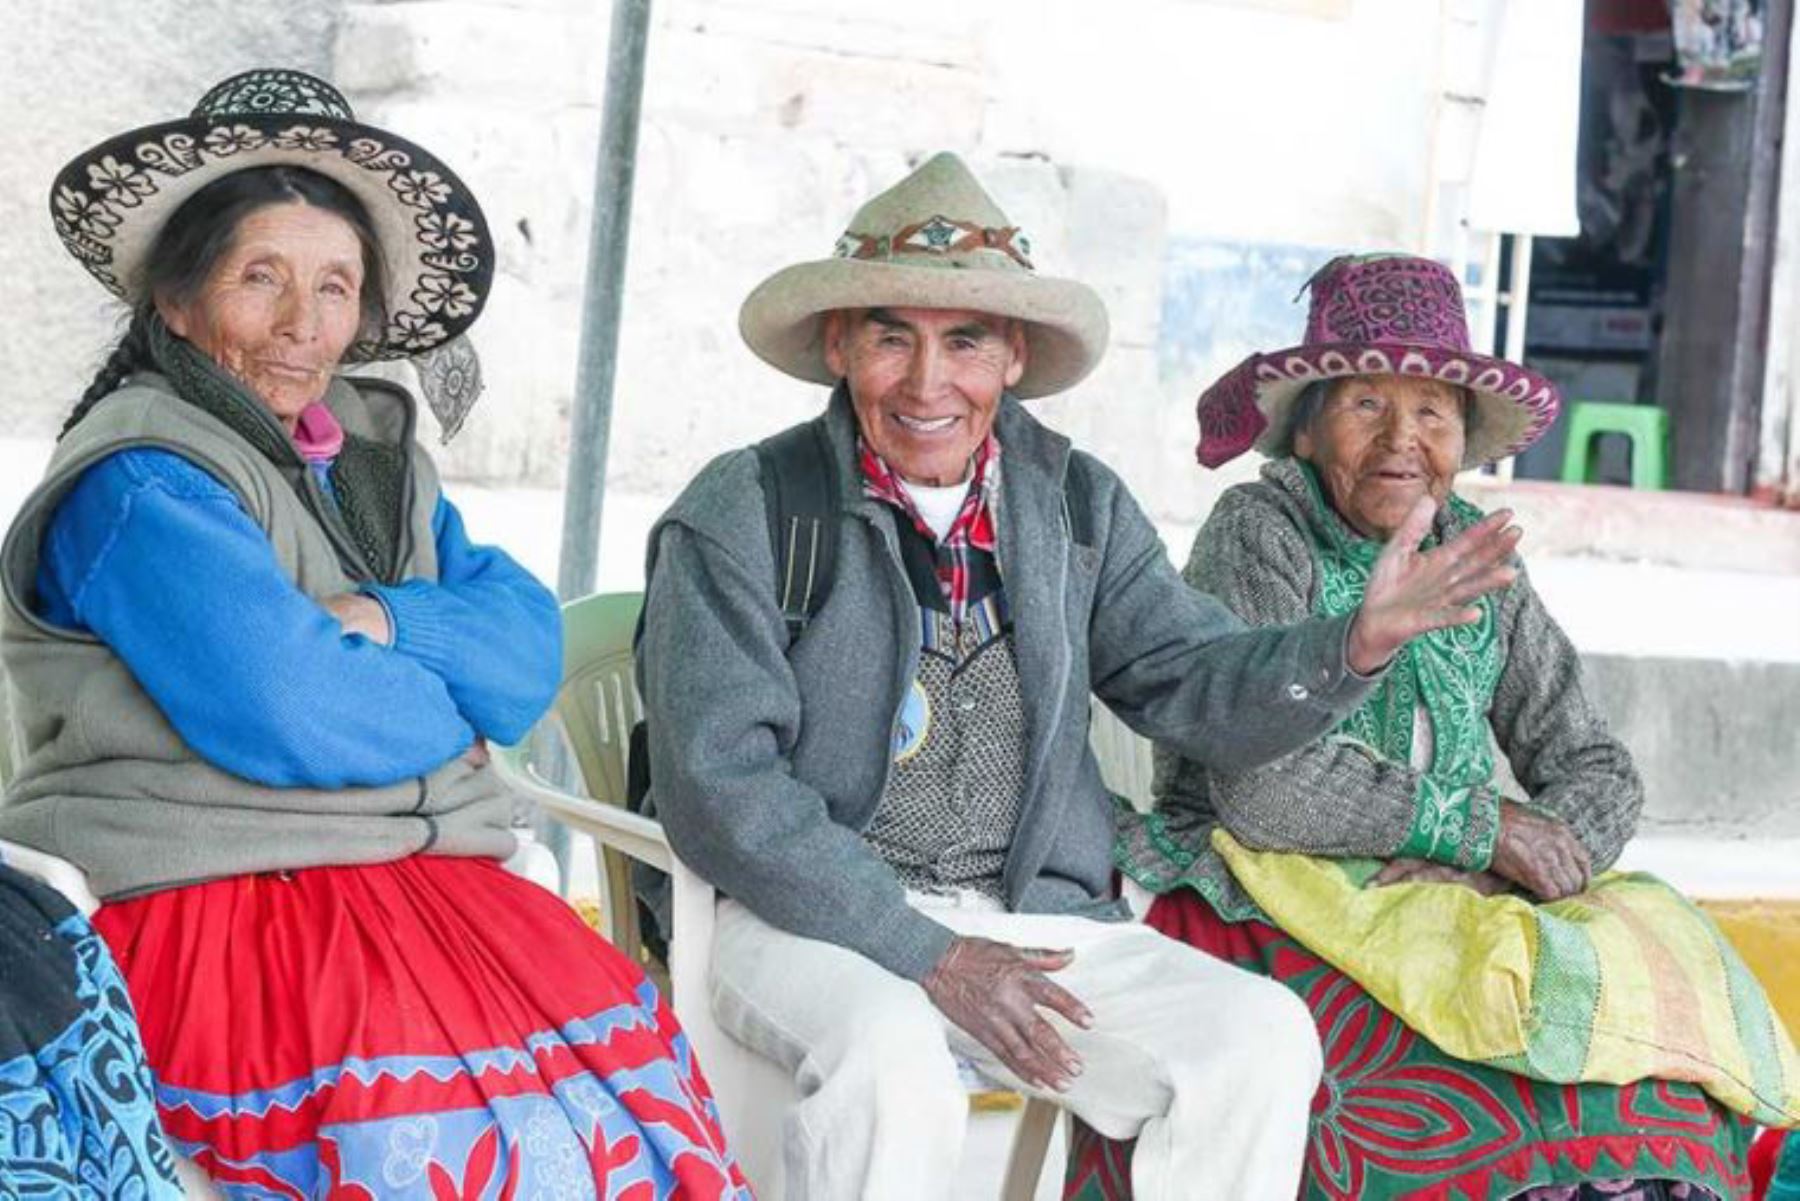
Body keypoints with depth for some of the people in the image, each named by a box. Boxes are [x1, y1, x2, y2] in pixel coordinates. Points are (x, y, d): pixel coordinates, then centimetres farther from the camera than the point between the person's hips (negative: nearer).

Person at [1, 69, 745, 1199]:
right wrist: (449, 702, 0)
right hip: (200, 908, -7)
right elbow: (285, 717, -18)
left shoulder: (377, 456, 17)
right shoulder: (142, 483, -8)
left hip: (412, 878, 7)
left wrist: (386, 622, -13)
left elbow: (529, 652, 6)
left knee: (630, 1068, -17)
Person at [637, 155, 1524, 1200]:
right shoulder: (741, 516, -3)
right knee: (892, 1057, -35)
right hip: (811, 918, -4)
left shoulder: (1078, 504, 11)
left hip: (1033, 920, 4)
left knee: (1263, 1036, -17)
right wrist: (929, 956, -17)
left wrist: (1356, 646, -18)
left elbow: (1197, 682, 3)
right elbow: (720, 787, -10)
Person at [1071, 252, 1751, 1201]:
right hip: (1260, 926, -5)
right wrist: (1481, 828, -10)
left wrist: (1487, 875, -12)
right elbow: (1262, 789, -17)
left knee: (1657, 1109, -17)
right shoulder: (1258, 534, -5)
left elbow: (1600, 776, 8)